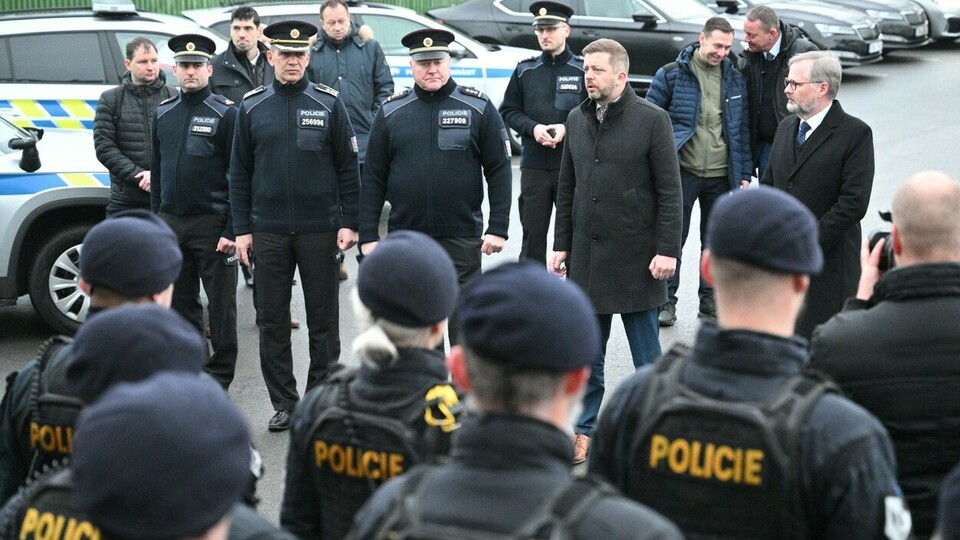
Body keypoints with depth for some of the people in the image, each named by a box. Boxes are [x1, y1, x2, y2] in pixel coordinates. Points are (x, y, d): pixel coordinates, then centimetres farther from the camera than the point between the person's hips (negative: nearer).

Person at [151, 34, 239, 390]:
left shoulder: (225, 113, -6)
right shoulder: (163, 113, 10)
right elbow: (157, 170, 16)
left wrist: (232, 229, -14)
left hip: (211, 223, -5)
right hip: (171, 223, 5)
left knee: (220, 304, 2)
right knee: (180, 301, 11)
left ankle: (218, 377, 11)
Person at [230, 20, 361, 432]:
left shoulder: (329, 103, 0)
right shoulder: (251, 107, 4)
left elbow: (348, 167, 2)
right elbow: (239, 173, 6)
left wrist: (349, 222, -5)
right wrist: (241, 229, 1)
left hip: (320, 229, -1)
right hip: (268, 231, 2)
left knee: (323, 320, 5)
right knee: (272, 321, 6)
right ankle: (284, 404, 16)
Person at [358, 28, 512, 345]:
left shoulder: (478, 108, 0)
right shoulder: (391, 112, 5)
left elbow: (499, 171, -1)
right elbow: (374, 179, 5)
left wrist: (498, 228, -8)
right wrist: (368, 235, 0)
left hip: (461, 237, -2)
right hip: (405, 238, 2)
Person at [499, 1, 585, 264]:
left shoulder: (583, 69, 0)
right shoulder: (525, 70, 7)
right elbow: (508, 111, 9)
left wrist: (567, 128, -15)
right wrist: (533, 127, -9)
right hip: (533, 166, 2)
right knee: (532, 234, 6)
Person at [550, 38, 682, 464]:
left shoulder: (652, 120, -7)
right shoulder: (577, 119, 9)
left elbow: (669, 190, -9)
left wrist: (667, 249, -13)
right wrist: (561, 244, 11)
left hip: (636, 255, -5)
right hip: (587, 254, 5)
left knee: (646, 351, 8)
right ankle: (586, 429, 22)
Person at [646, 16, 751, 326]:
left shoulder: (735, 80, 7)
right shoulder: (671, 75, -4)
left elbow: (742, 129, 11)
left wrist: (744, 173, 6)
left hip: (721, 175, 3)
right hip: (682, 171, -3)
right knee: (672, 238, 1)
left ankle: (710, 299, 22)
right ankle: (666, 301, 10)